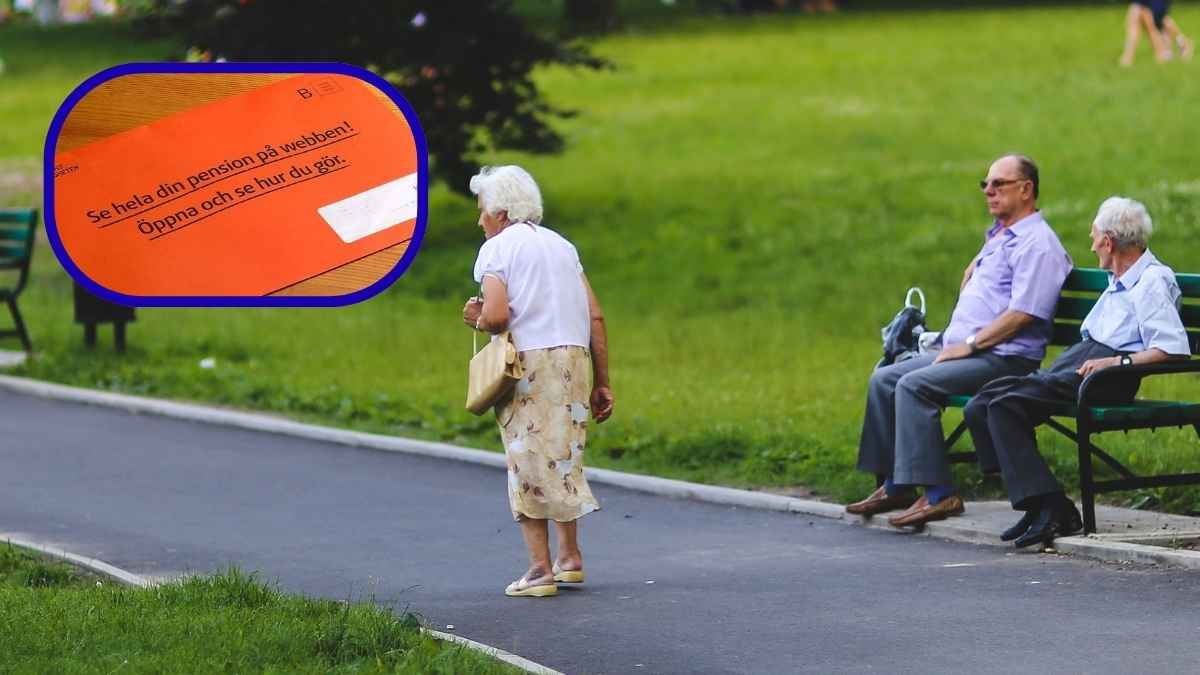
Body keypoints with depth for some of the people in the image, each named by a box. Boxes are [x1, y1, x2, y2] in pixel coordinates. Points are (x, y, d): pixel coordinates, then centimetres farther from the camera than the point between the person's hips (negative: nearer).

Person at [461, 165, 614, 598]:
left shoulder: (497, 248, 0)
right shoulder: (561, 245, 18)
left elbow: (496, 315, -16)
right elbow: (595, 317, 12)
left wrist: (478, 320, 8)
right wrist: (602, 383, 14)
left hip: (529, 363, -6)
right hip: (575, 358, 6)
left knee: (529, 464, -1)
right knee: (564, 457, 18)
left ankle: (540, 569, -4)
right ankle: (570, 556, 18)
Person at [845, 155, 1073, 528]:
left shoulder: (1037, 243, -11)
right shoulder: (996, 235, 21)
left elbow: (1023, 314, -20)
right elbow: (972, 271, 41)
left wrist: (970, 344, -17)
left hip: (1003, 358, -10)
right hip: (965, 351, 10)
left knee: (914, 385, -27)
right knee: (883, 380, 2)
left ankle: (938, 494, -29)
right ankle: (895, 486, 2)